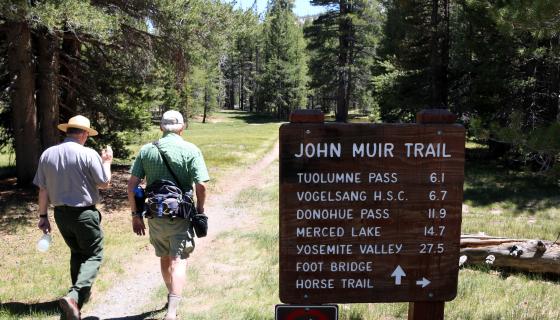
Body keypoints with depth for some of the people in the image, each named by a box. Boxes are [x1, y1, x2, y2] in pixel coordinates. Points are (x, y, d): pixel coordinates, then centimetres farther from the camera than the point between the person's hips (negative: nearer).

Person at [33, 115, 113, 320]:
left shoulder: (47, 154, 1)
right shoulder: (88, 154, -15)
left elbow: (43, 189, 5)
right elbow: (104, 183, -8)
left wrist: (43, 215, 14)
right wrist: (106, 162, 8)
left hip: (61, 213, 6)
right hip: (84, 213, -6)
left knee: (77, 253, 24)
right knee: (93, 255, 5)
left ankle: (81, 293, 35)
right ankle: (74, 296, -14)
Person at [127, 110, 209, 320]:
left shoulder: (146, 150, 1)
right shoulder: (191, 151, -8)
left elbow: (132, 184, -1)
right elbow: (201, 186, -13)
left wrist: (135, 214, 6)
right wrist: (200, 211, 2)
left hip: (155, 215, 4)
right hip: (181, 216, -3)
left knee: (164, 257, 22)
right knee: (178, 261, 1)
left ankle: (172, 295, 43)